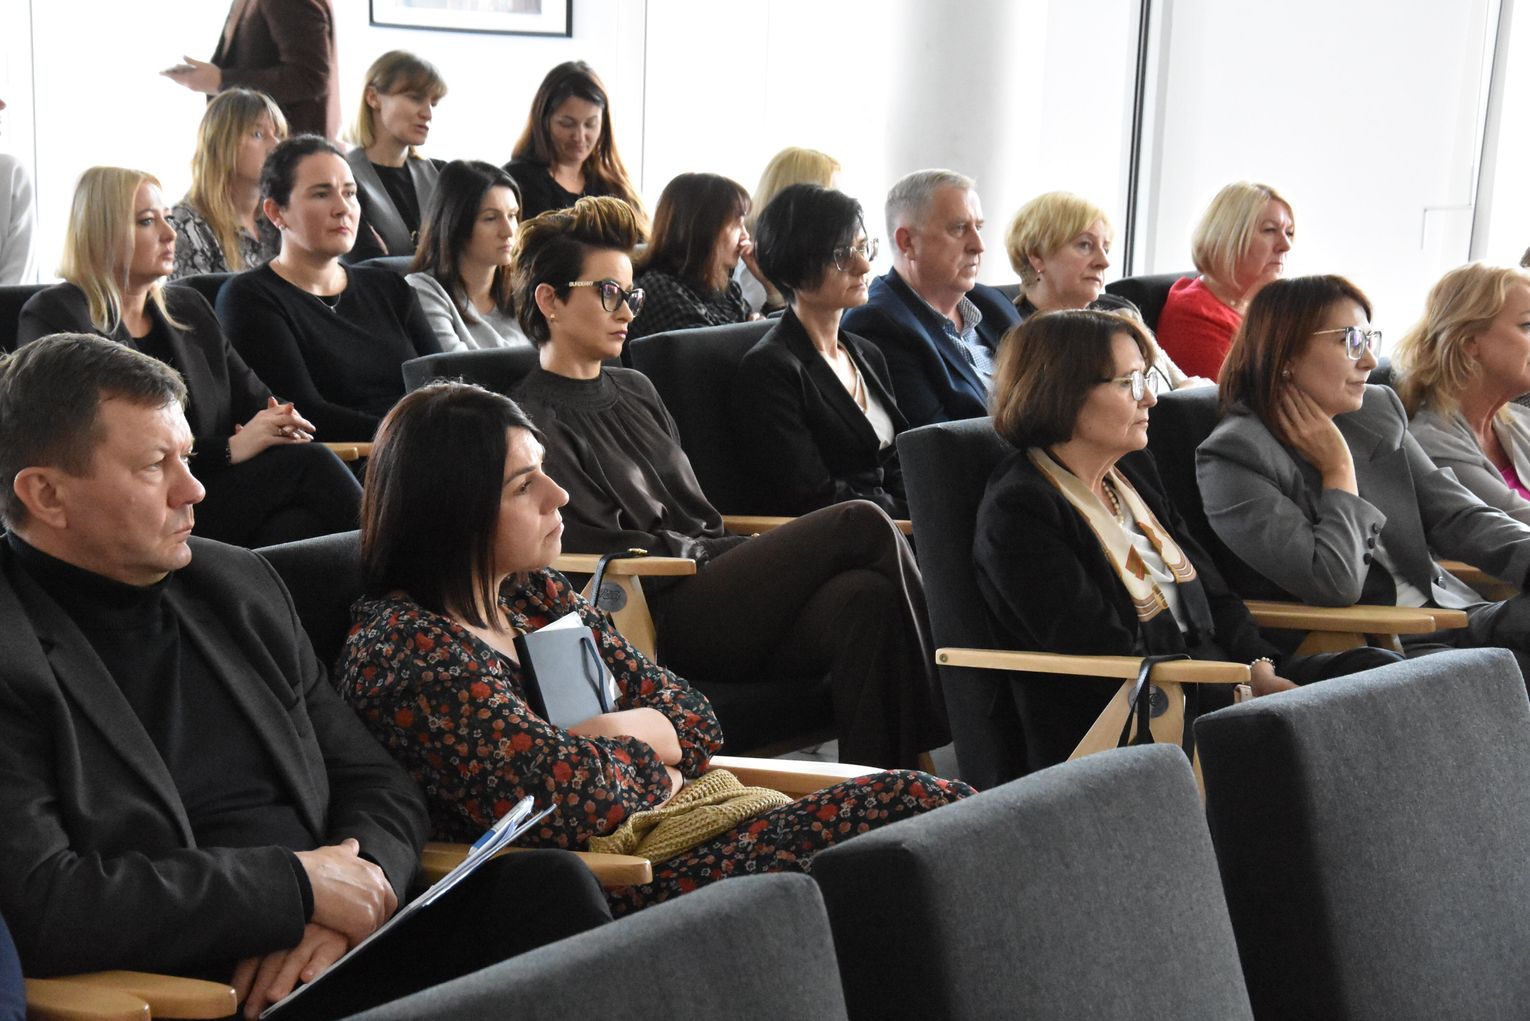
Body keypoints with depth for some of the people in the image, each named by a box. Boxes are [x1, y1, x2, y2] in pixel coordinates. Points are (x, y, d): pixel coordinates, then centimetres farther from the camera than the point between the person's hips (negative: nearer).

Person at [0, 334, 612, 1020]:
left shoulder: (238, 584, 15)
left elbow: (378, 784, 17)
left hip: (333, 951, 7)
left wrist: (345, 903, -7)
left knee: (548, 882, -20)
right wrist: (297, 887, -14)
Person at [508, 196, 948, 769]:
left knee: (867, 595, -25)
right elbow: (607, 549, -9)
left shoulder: (635, 391, 24)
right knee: (861, 524, -18)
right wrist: (743, 553, -6)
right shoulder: (535, 422, -2)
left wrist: (738, 551, 1)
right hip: (666, 618, -7)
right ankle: (946, 733, -11)